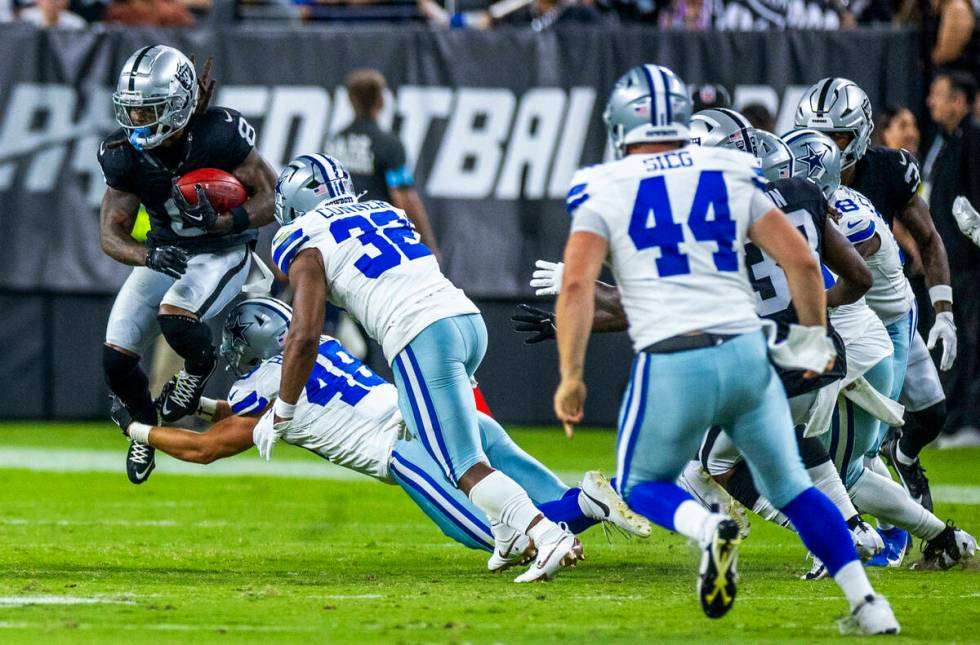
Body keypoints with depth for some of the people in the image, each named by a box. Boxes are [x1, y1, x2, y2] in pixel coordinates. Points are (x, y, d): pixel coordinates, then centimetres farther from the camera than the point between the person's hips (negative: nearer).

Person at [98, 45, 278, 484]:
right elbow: (112, 234, -11)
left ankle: (200, 366, 3)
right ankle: (145, 424, 27)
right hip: (165, 253, 4)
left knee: (174, 318, -32)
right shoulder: (125, 154, -15)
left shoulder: (219, 135, -26)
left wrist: (221, 221, -35)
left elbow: (272, 197, -18)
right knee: (116, 357, -5)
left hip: (223, 252, -4)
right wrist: (149, 256, -33)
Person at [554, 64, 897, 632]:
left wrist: (571, 376, -3)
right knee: (791, 487, 20)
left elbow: (577, 284, -9)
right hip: (747, 352, 3)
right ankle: (866, 602, 9)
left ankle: (708, 528, -14)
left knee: (642, 485, 18)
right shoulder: (732, 175, 10)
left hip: (672, 364, -3)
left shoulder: (604, 191, 3)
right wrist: (813, 338, 20)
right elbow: (801, 260, 6)